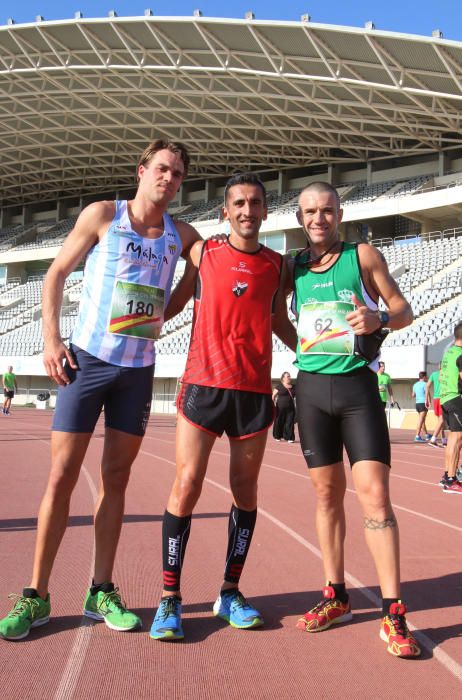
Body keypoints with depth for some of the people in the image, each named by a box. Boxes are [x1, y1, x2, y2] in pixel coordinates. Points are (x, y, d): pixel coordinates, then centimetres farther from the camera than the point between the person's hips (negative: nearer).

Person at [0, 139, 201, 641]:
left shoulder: (182, 236, 7)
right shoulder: (103, 215, -1)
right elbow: (56, 273, 1)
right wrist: (51, 339, -9)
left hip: (139, 369, 3)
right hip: (87, 360, -3)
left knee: (116, 479, 6)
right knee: (61, 476, -4)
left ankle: (101, 591, 16)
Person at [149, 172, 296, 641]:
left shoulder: (277, 265, 10)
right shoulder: (202, 253, 4)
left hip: (254, 391, 3)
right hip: (203, 386, -2)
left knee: (245, 491, 8)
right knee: (186, 486, -8)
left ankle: (230, 592, 22)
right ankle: (169, 598, 5)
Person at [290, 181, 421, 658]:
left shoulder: (363, 256, 1)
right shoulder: (291, 267, 10)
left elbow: (403, 310, 2)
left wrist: (378, 319, -18)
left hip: (358, 386, -3)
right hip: (311, 387, 3)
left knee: (374, 493, -10)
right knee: (327, 493, 8)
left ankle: (393, 614, -4)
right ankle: (335, 597, 21)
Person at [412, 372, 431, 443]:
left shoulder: (415, 384, 14)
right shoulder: (424, 384, -7)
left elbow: (413, 395, 21)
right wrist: (429, 402, -23)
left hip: (417, 403, 8)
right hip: (423, 403, -8)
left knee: (422, 420, 18)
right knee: (421, 420, -8)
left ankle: (427, 434, 29)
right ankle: (417, 436, -12)